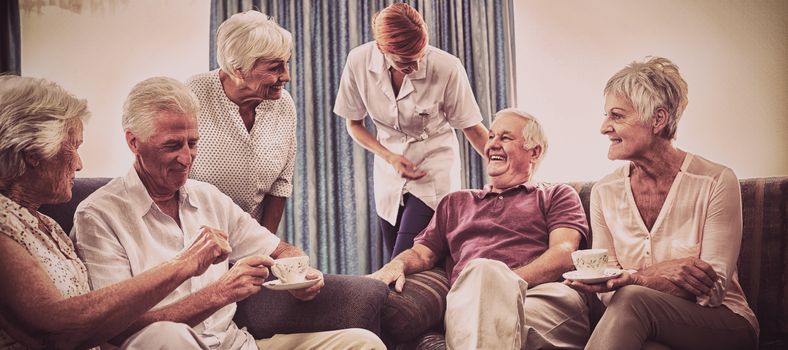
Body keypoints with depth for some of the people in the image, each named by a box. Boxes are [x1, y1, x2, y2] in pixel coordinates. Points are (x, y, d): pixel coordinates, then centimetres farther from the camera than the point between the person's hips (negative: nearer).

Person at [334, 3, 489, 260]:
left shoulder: (447, 67, -22)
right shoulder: (359, 62, -14)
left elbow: (473, 128, -10)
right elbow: (354, 124, 1)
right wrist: (389, 157, -12)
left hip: (434, 168, -3)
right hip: (390, 169, 4)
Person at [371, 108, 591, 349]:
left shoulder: (556, 196, 22)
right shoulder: (455, 203, 34)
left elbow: (564, 254, 3)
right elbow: (422, 252, 25)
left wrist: (506, 282, -16)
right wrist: (397, 264, -2)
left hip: (546, 297, -2)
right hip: (471, 304, 3)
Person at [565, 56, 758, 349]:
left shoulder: (716, 182, -9)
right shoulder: (605, 192, 2)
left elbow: (713, 290, -12)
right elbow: (609, 292, -2)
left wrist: (633, 279, -28)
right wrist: (658, 274, -23)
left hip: (724, 326, -2)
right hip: (639, 324, 3)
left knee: (632, 300, -33)